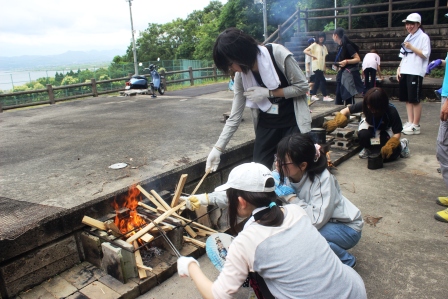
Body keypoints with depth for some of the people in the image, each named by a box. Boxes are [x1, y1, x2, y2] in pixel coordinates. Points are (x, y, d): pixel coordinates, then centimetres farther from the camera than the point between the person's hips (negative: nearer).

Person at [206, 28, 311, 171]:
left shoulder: (277, 53, -20)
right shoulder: (241, 75, -8)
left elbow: (303, 86, -13)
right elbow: (235, 116, -6)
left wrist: (268, 93, -21)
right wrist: (218, 148, -10)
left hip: (293, 122, -3)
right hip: (266, 124, 4)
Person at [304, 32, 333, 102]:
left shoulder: (324, 47, 15)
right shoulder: (314, 45, -3)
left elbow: (325, 57, 13)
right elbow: (305, 51, -12)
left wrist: (325, 67, 8)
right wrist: (313, 56, -18)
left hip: (322, 67, 6)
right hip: (316, 66, -6)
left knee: (317, 81, 9)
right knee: (323, 81, -9)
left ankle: (313, 95, 16)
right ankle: (325, 96, -5)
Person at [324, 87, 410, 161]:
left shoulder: (391, 111, -33)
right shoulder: (365, 105, -30)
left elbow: (397, 133, -26)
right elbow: (346, 110, -24)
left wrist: (389, 145, -45)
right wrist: (336, 122, -43)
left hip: (385, 130, -1)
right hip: (370, 126, 2)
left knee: (388, 155, -24)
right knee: (363, 135, -36)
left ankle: (401, 145, 13)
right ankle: (370, 149, 1)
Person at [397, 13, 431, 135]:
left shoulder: (423, 37, -2)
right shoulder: (408, 37, 20)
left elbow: (425, 54, -10)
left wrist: (411, 47, -14)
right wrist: (399, 69, 12)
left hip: (416, 72, -7)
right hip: (405, 72, 7)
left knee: (415, 99, -5)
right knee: (407, 99, 8)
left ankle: (415, 126, 0)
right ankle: (410, 123, 15)